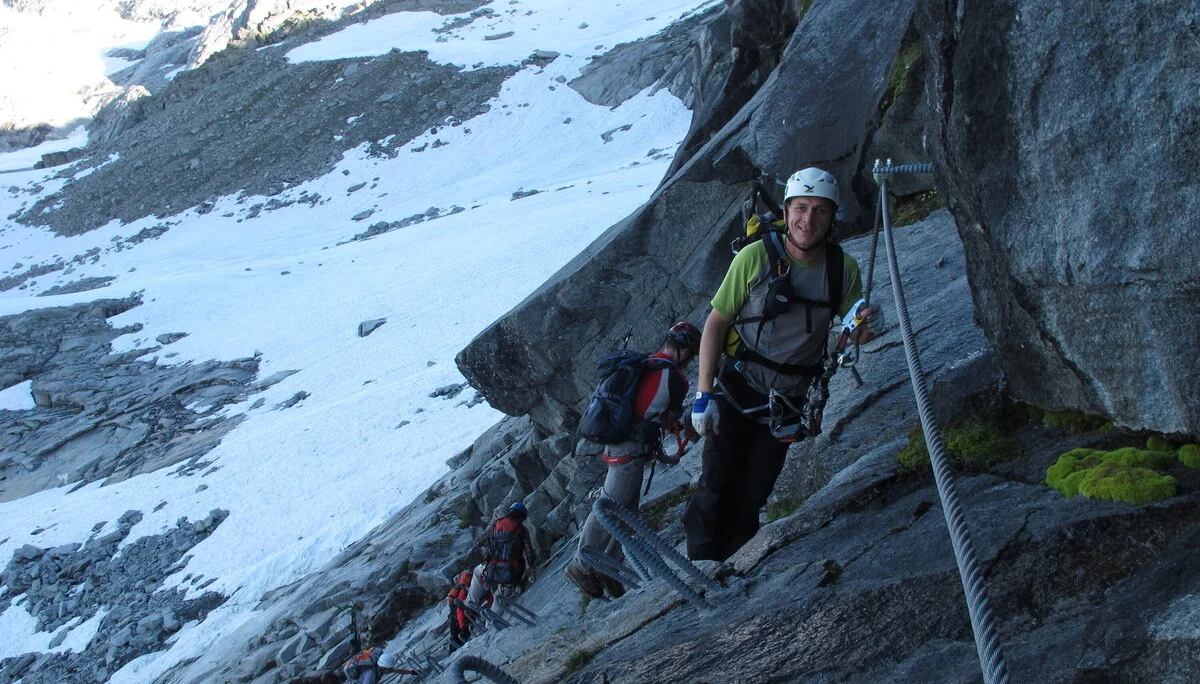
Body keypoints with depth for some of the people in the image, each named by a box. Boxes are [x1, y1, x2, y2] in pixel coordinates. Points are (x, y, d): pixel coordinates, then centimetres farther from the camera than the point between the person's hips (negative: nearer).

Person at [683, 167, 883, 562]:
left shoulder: (843, 269, -8)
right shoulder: (756, 257, -17)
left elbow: (853, 335, 3)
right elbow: (716, 323, -11)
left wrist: (866, 326, -23)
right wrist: (703, 394, -16)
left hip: (788, 398, 3)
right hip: (736, 388, -2)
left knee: (753, 494, 7)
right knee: (717, 483, -6)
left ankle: (723, 558, 25)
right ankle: (699, 563, 9)